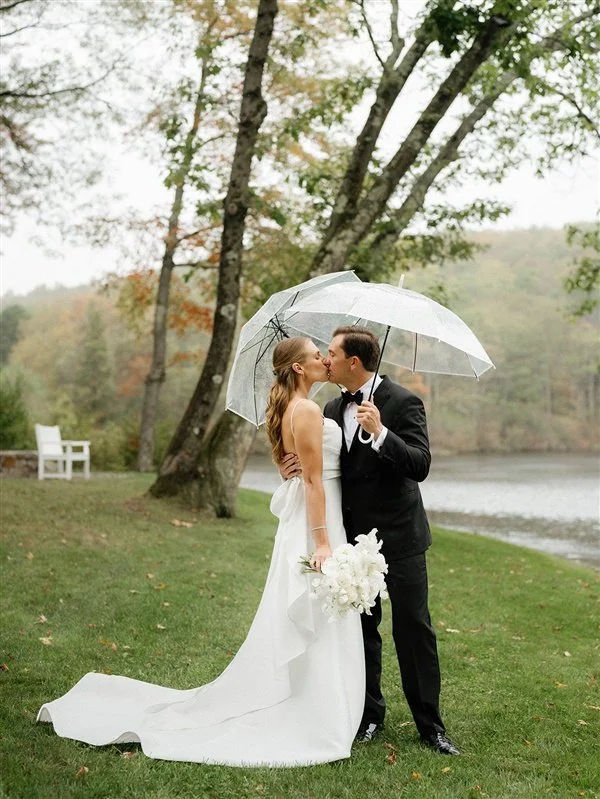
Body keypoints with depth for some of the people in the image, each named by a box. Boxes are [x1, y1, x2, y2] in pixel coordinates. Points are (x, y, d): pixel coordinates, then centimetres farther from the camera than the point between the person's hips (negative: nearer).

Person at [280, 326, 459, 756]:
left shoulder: (403, 402, -12)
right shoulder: (333, 409, 8)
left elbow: (420, 465, -20)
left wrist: (380, 433, -33)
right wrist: (298, 466, -6)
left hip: (399, 537, -6)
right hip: (354, 538, 6)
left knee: (413, 628, 1)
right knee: (362, 628, 13)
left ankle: (429, 722, 12)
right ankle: (371, 713, 27)